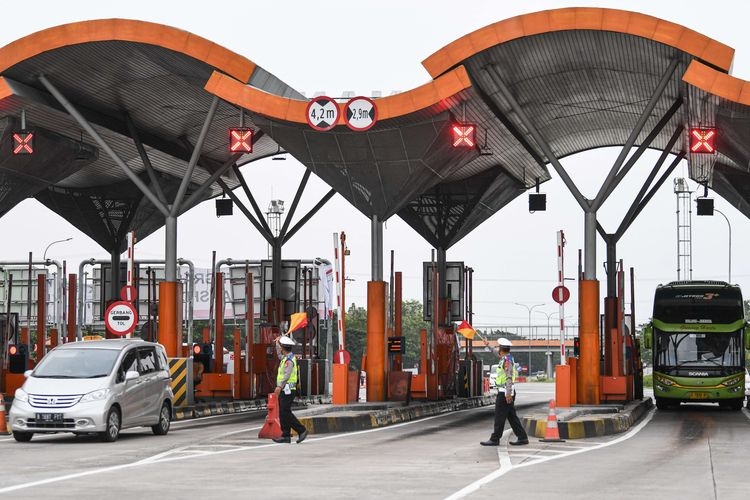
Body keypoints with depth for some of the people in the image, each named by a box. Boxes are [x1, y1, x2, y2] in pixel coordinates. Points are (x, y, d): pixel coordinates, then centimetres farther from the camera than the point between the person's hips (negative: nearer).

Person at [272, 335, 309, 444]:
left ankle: (301, 430, -8)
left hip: (287, 390, -10)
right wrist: (277, 342, 36)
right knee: (283, 413, 8)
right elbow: (279, 355, 41)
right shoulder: (285, 358, 16)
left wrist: (280, 386, -40)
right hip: (284, 390, 10)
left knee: (286, 413, -12)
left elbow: (286, 374, -30)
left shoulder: (289, 360, -16)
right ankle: (286, 436, 9)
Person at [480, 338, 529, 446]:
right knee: (512, 416, 10)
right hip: (507, 392, 10)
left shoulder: (506, 360, -16)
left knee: (499, 416, -4)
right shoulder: (508, 359, 14)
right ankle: (522, 437, 10)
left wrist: (508, 394, -25)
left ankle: (495, 439, 0)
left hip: (504, 393, -10)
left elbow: (509, 377, -22)